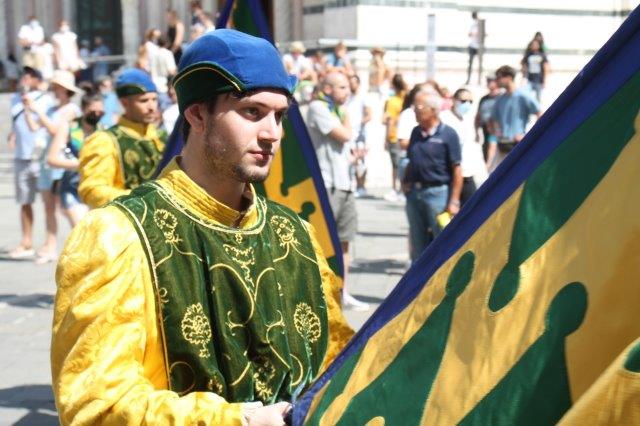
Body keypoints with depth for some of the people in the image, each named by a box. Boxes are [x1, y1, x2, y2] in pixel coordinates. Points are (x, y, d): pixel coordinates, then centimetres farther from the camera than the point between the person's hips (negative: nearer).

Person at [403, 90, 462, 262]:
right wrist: (406, 181, 3)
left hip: (437, 192, -6)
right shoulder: (416, 132, 10)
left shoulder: (448, 134, -8)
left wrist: (454, 201, -13)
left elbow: (456, 170, -9)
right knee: (418, 242, 14)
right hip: (414, 192, 6)